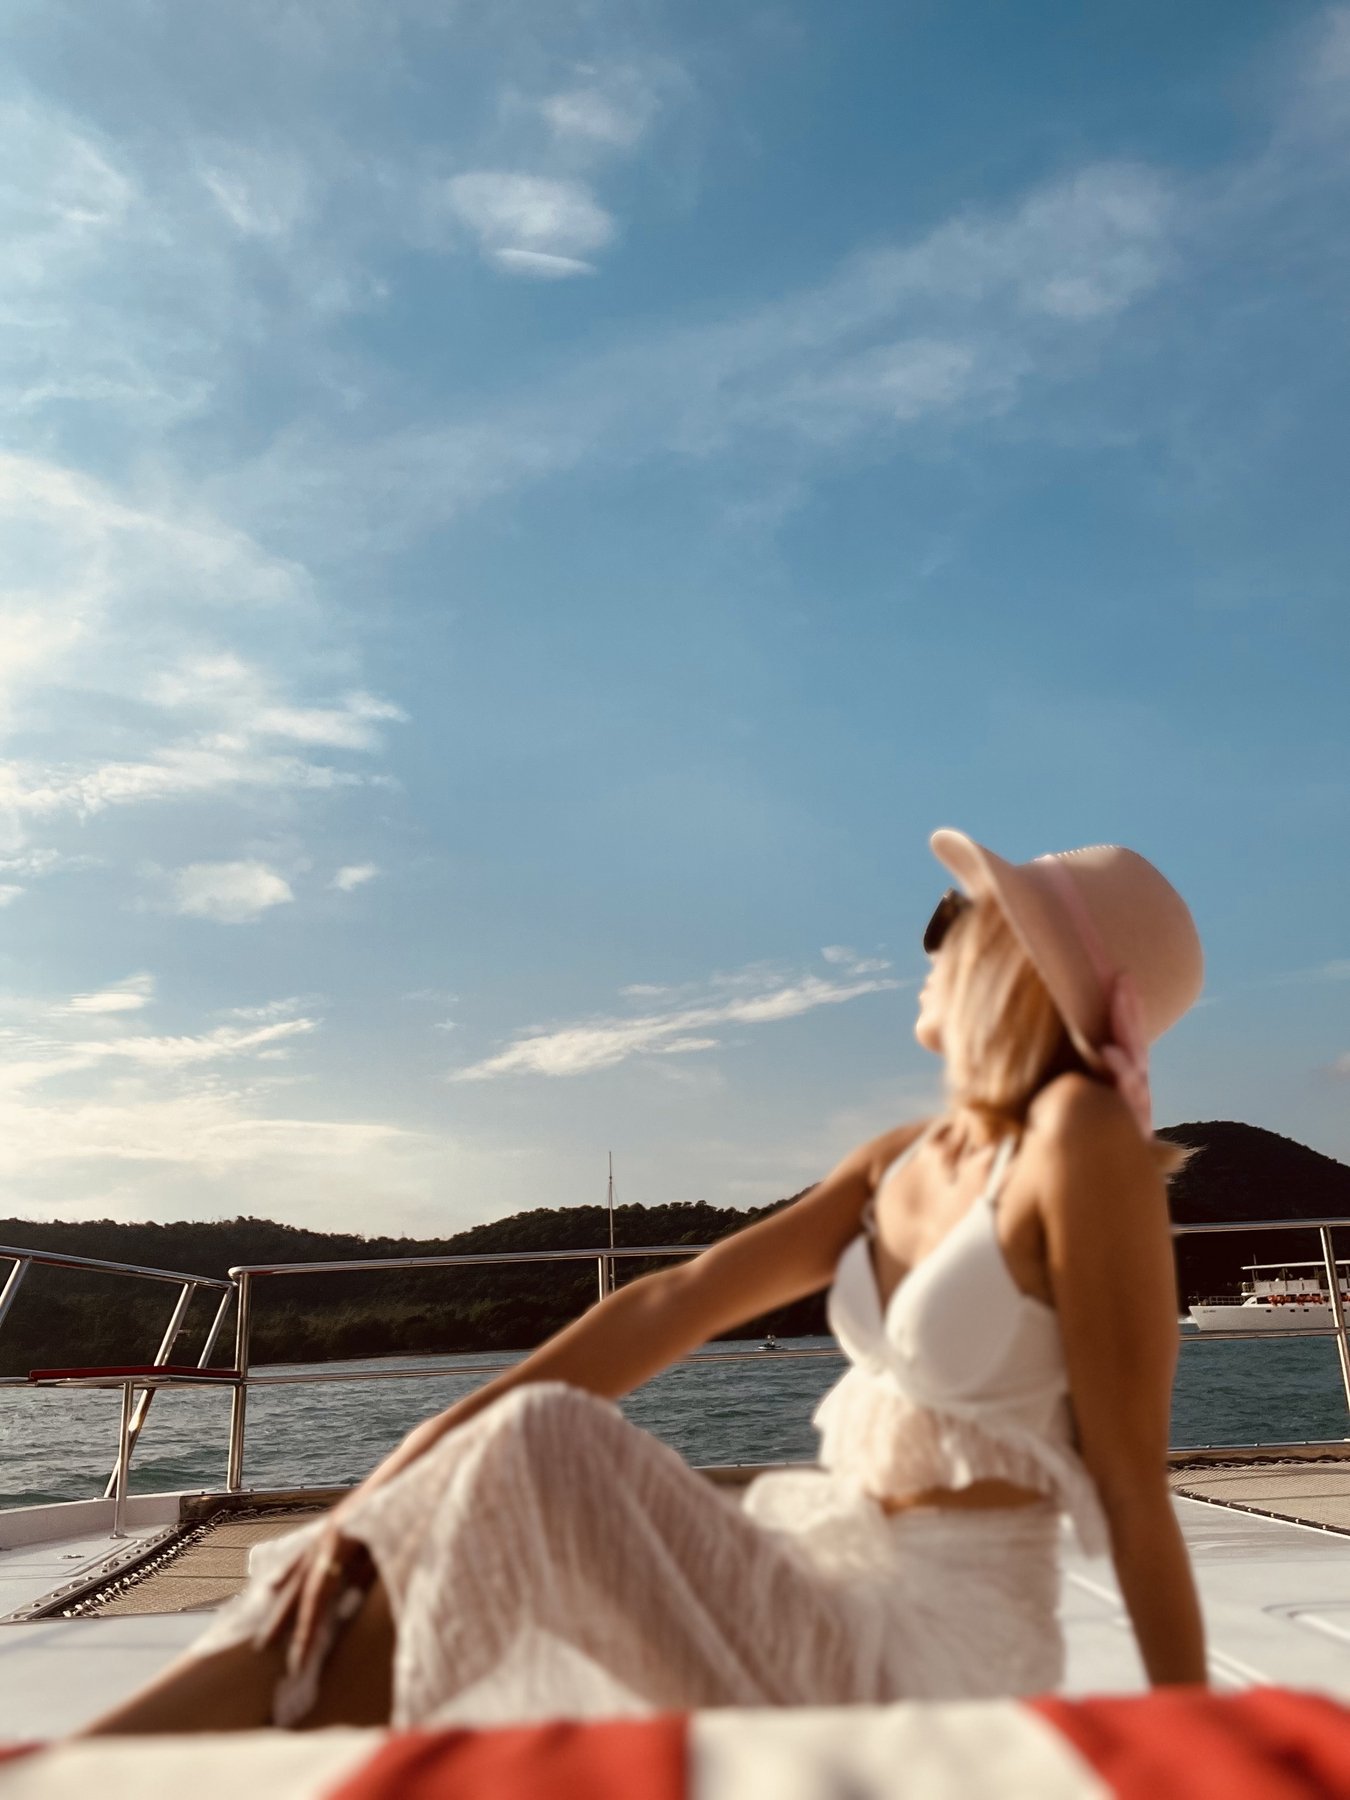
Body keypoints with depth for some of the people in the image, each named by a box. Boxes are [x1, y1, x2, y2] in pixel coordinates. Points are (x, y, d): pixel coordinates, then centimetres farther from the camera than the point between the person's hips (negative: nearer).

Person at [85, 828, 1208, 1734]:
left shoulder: (1082, 1132, -16)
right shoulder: (902, 1164, 6)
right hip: (833, 1588, 7)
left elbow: (1133, 1476, -14)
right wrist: (404, 1474, -7)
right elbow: (674, 1305, -1)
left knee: (544, 1449, -24)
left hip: (935, 1657, -7)